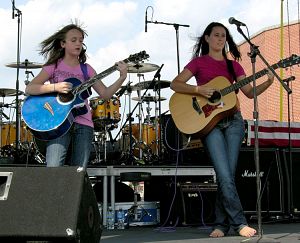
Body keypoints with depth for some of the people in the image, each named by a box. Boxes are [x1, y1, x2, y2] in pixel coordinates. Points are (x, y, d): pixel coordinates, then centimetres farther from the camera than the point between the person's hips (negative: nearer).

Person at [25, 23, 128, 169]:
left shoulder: (86, 69, 13)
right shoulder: (54, 66, 6)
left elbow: (105, 94, 8)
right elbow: (29, 89, -3)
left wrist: (122, 78, -5)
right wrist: (55, 87, -16)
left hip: (83, 125, 3)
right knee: (53, 169, -18)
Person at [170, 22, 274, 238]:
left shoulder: (233, 65, 16)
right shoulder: (199, 62, 8)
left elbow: (250, 92, 9)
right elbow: (175, 84, 0)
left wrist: (268, 82, -7)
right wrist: (198, 89, -14)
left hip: (233, 121, 3)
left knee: (228, 175, -2)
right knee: (225, 176, -13)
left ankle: (222, 224, 7)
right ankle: (240, 222, -8)